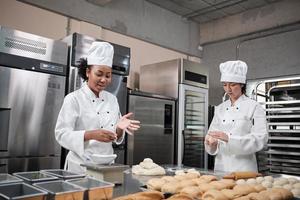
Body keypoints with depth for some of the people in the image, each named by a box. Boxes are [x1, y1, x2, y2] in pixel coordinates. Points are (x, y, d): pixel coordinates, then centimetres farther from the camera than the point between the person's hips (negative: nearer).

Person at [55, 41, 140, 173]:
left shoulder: (112, 99, 5)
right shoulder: (73, 98, -10)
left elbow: (115, 136, 7)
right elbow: (61, 134, -15)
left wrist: (120, 128, -15)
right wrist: (90, 135, -29)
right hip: (81, 166, -4)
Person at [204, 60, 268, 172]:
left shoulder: (254, 107, -6)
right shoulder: (220, 109, 9)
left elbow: (260, 139, -15)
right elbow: (212, 133, 9)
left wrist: (229, 138, -26)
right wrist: (211, 141, -14)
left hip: (243, 168, -4)